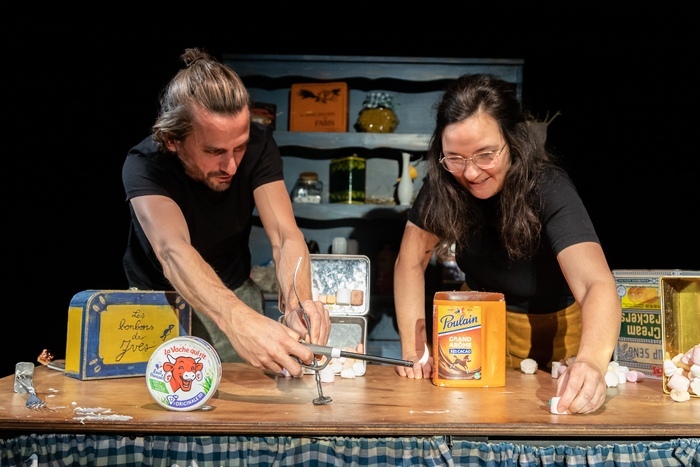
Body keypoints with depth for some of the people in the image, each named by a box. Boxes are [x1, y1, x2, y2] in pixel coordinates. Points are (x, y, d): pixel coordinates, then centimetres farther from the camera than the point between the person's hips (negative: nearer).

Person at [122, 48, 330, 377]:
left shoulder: (258, 144, -20)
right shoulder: (144, 165, -29)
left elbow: (285, 236, -28)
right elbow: (173, 252, -45)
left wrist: (298, 302, -50)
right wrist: (239, 320, -64)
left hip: (233, 294, 2)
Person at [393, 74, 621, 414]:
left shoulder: (547, 187, -30)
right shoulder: (444, 182, -20)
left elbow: (598, 284, -43)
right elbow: (410, 263, -12)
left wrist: (592, 362, -62)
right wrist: (414, 351, -24)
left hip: (555, 328, -2)